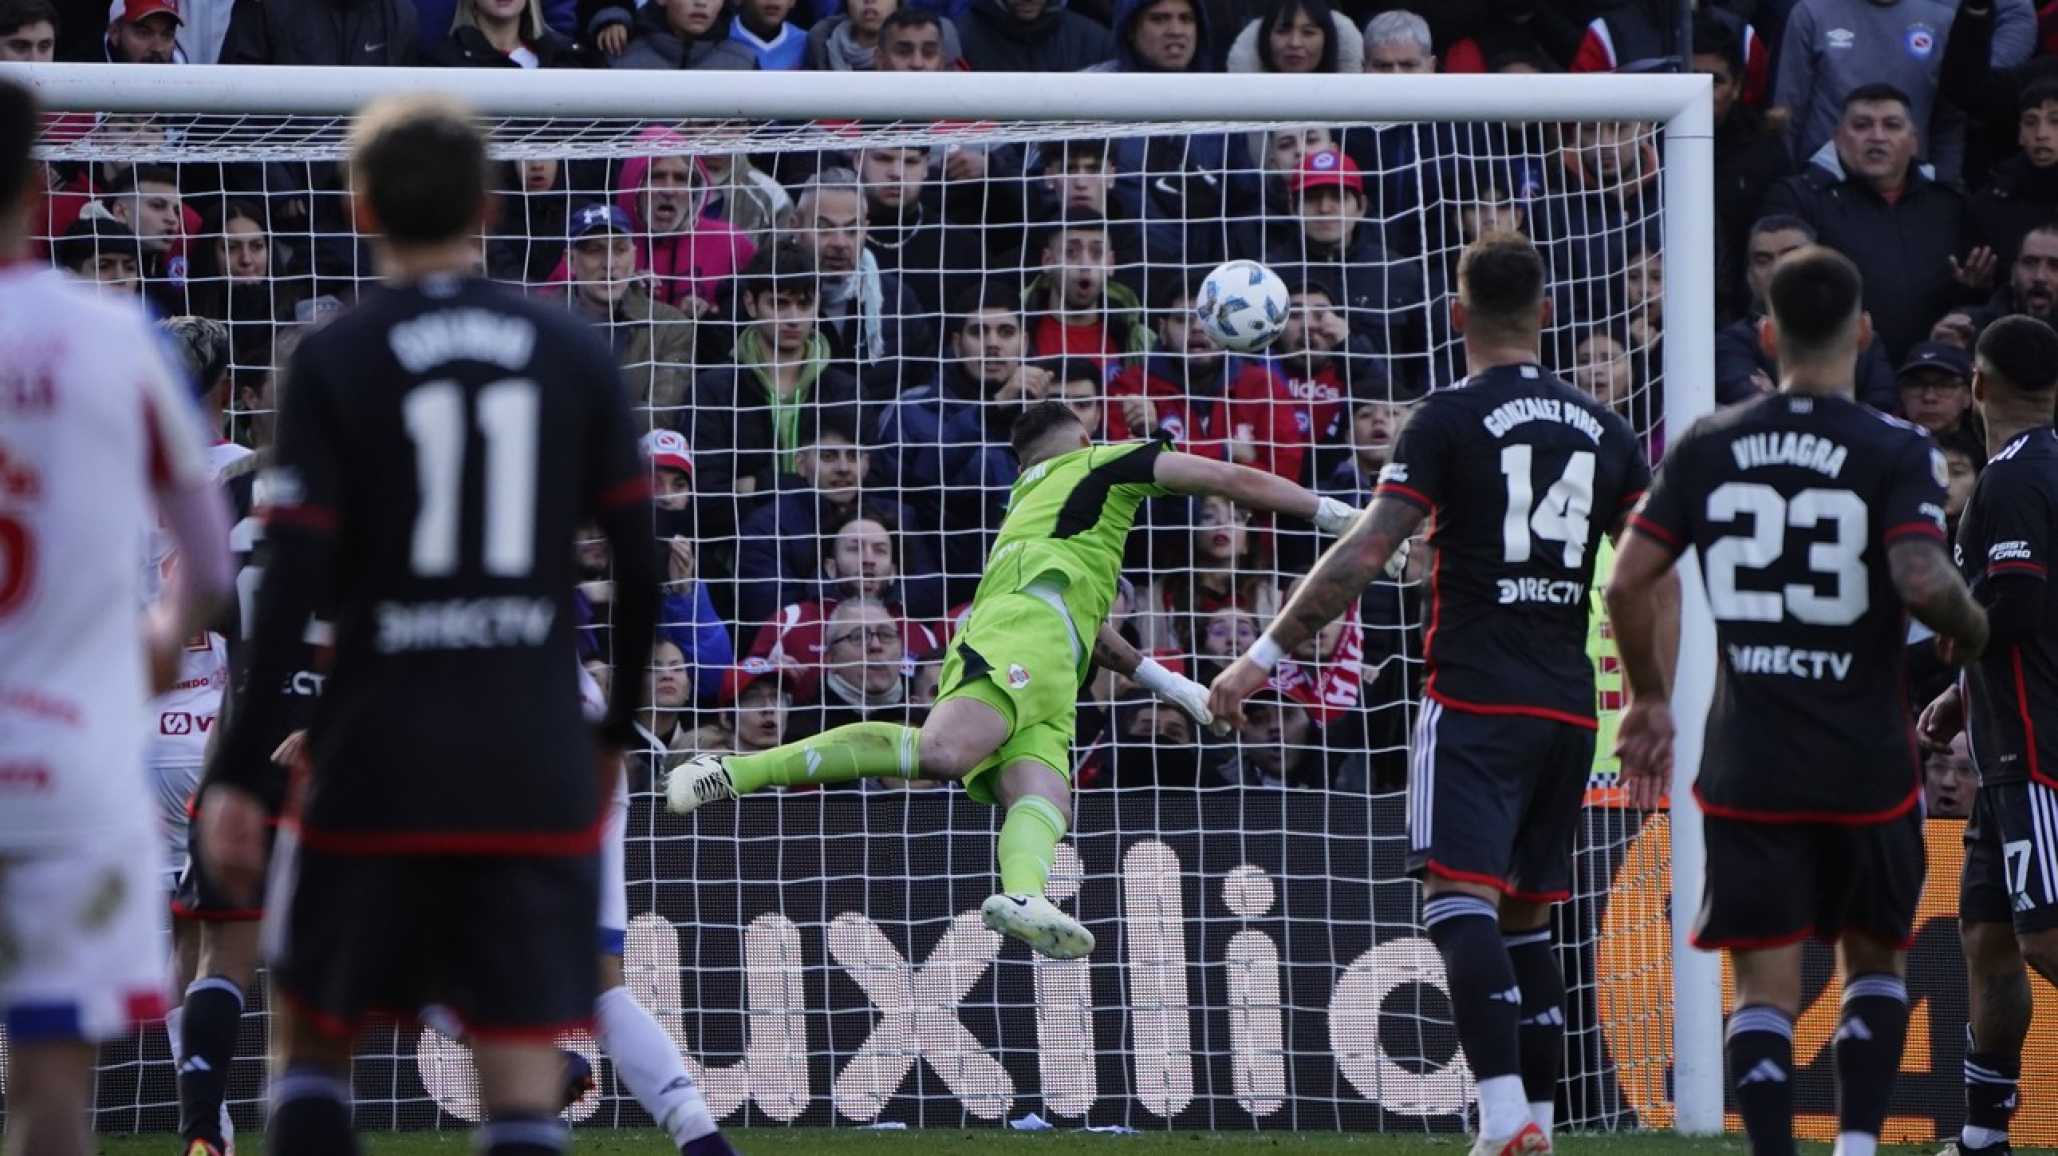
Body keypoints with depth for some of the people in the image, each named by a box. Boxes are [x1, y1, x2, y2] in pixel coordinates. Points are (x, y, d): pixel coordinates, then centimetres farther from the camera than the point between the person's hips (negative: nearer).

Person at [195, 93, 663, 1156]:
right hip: (536, 768, 2)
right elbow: (640, 566, 5)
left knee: (311, 1042, 14)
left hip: (377, 761, -2)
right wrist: (618, 729, 19)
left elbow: (291, 581, -10)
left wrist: (237, 774, -8)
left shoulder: (335, 361, -4)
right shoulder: (574, 354, 5)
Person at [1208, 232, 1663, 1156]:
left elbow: (1364, 553, -11)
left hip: (1476, 698, -6)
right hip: (1568, 707, 6)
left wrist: (1265, 657, -5)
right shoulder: (1603, 429, 11)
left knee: (1460, 899, -14)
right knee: (1525, 918, 15)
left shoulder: (1452, 420, -6)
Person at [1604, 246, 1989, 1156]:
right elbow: (1922, 580, -22)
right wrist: (1970, 629, 0)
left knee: (1765, 987, 4)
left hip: (1749, 765, 1)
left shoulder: (1707, 448, 2)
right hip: (1868, 764, -1)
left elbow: (1626, 583, 1)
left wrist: (1648, 699, 16)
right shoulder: (1894, 453, -8)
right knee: (1875, 961, 18)